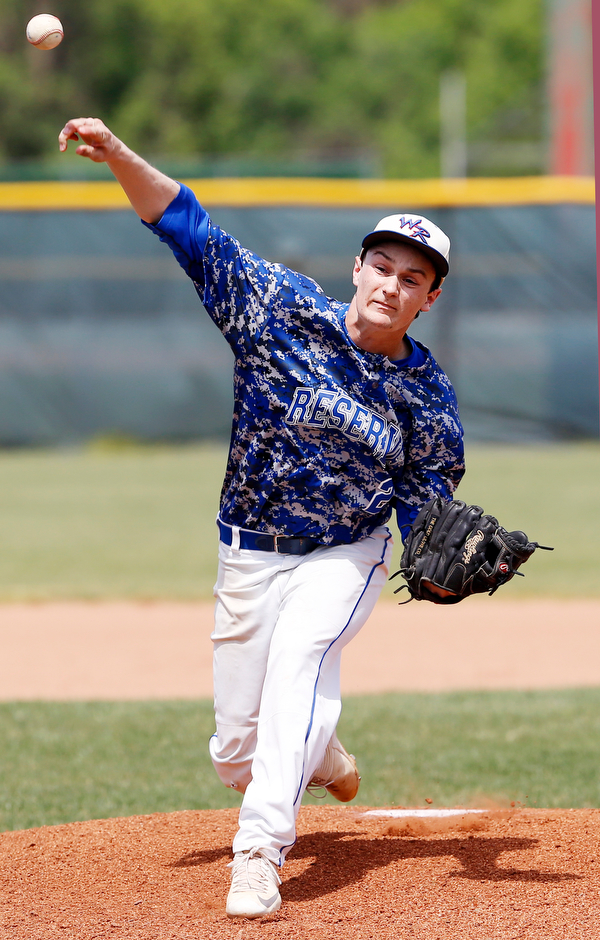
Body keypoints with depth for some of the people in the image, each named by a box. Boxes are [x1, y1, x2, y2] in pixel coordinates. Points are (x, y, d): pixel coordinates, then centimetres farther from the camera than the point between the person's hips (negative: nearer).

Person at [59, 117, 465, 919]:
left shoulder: (430, 403, -10)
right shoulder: (281, 310, -11)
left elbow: (426, 516, -4)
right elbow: (190, 227, -16)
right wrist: (120, 157, -29)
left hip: (344, 560, -2)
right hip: (249, 556, 2)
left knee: (299, 660, -34)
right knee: (239, 756, 7)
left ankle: (260, 855, -38)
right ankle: (323, 756, 44)